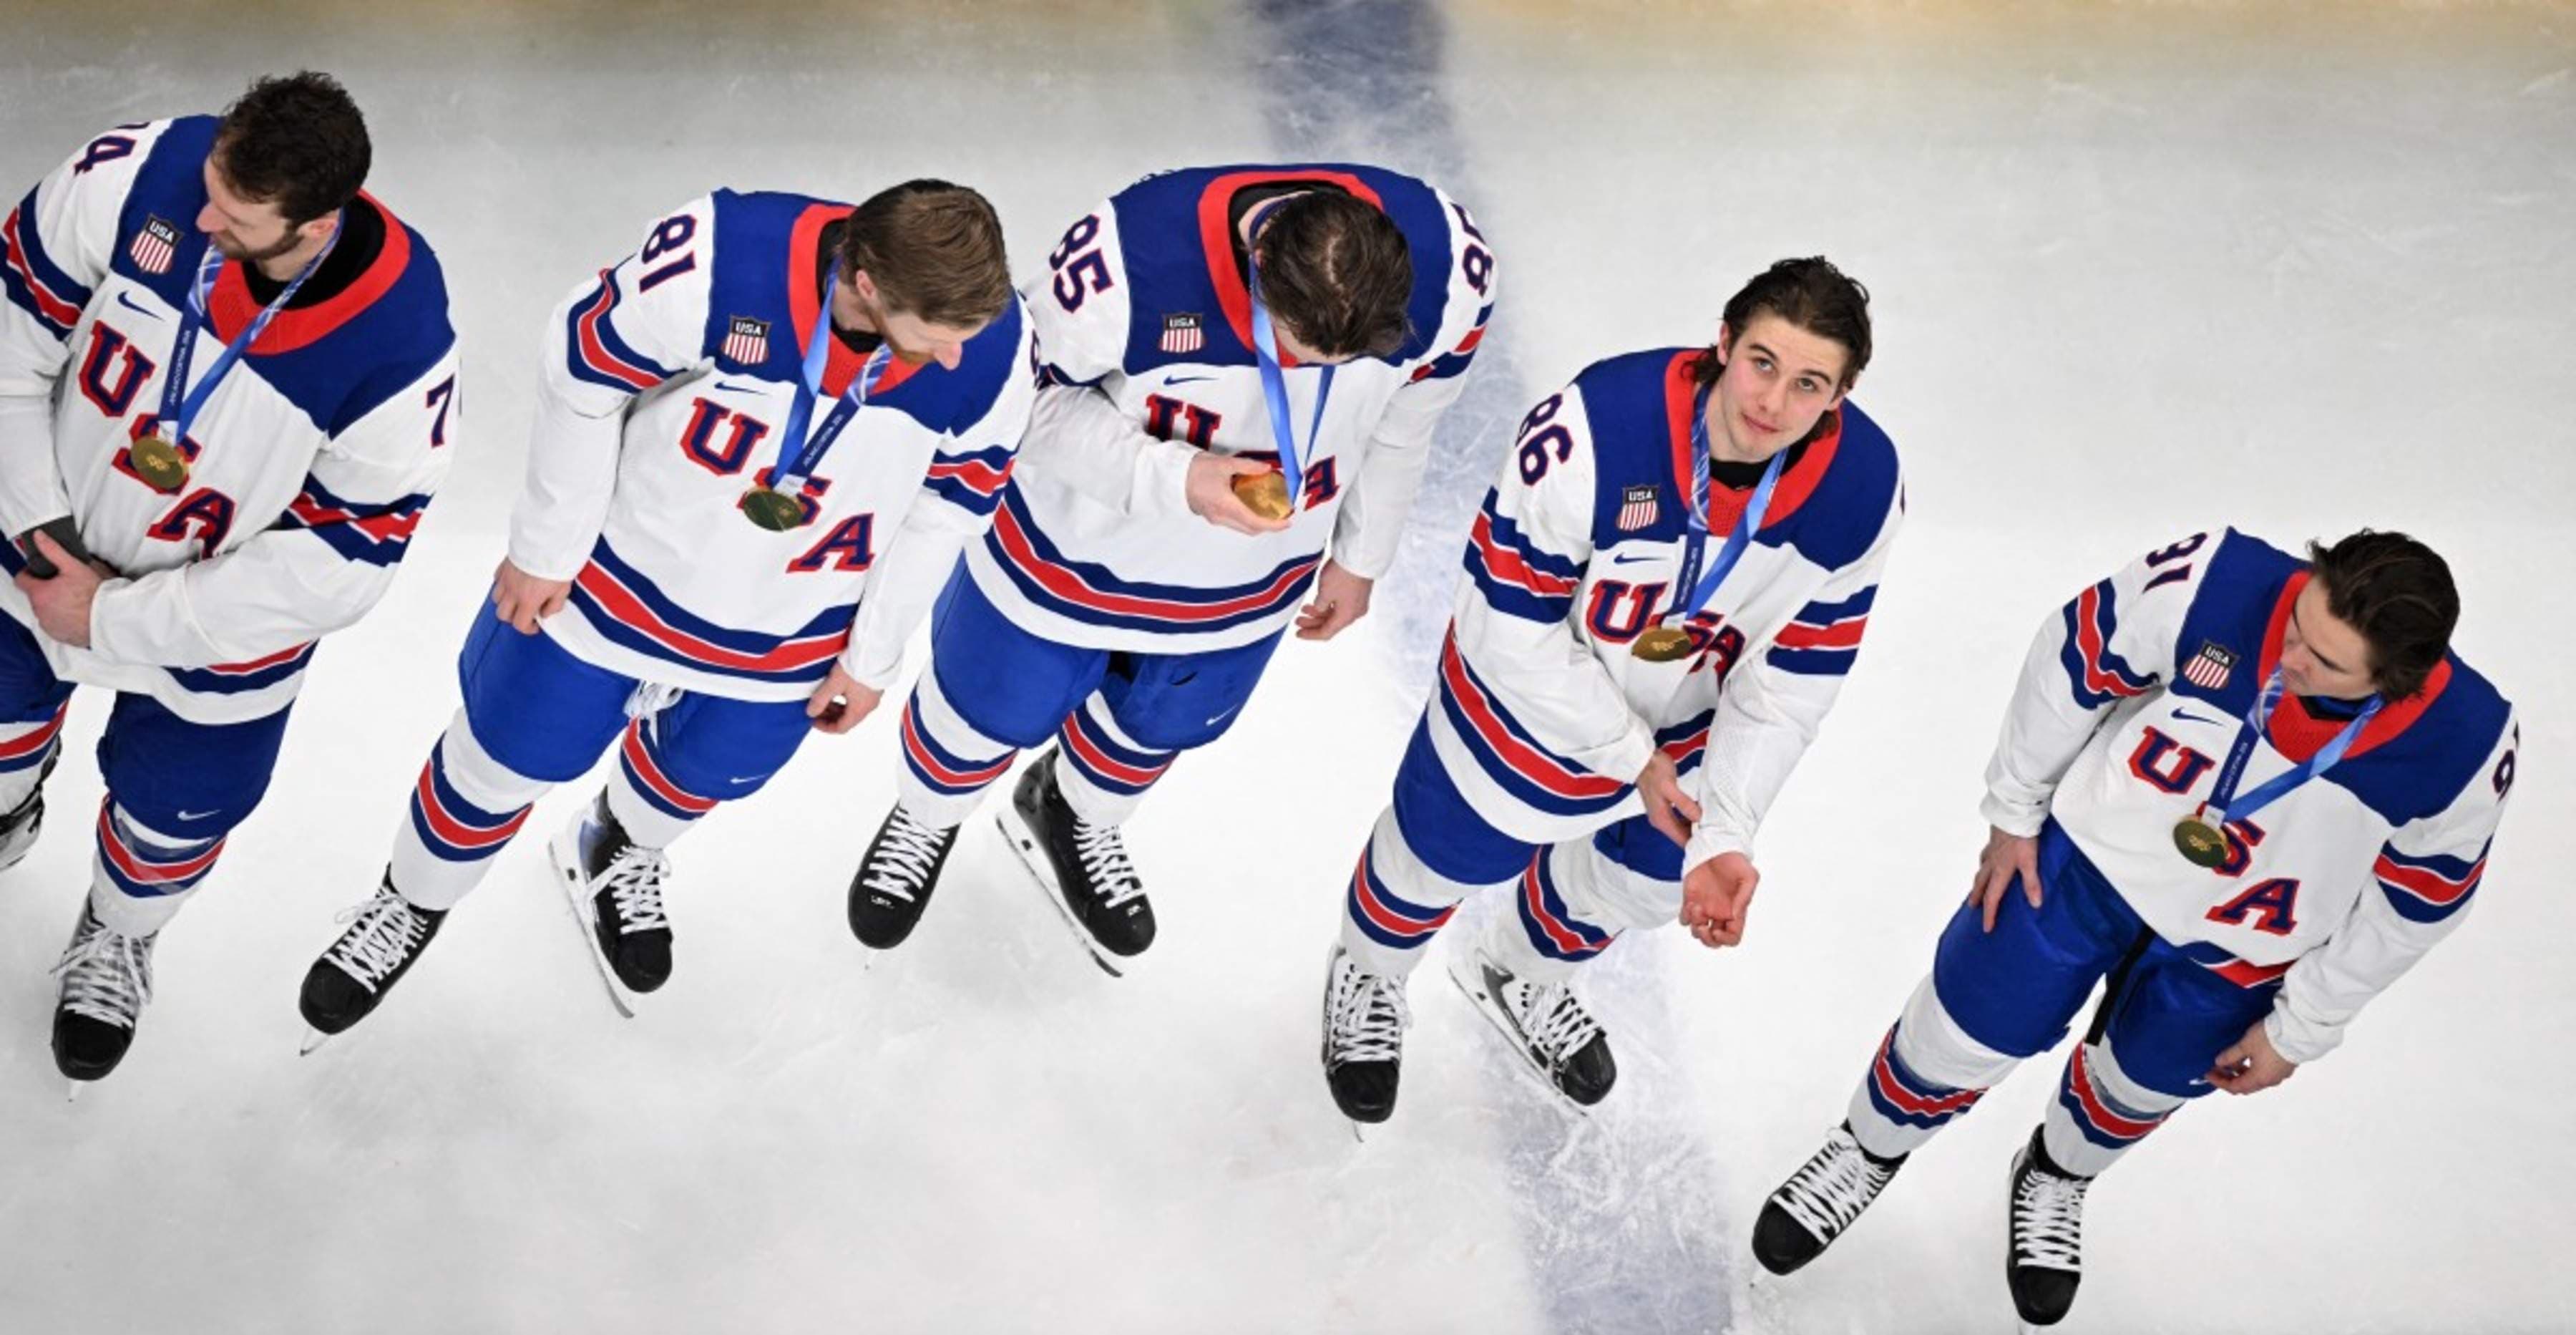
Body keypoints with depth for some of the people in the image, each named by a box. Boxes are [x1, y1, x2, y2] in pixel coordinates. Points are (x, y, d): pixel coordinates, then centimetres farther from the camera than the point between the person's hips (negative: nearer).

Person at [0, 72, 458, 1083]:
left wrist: (113, 619, -22)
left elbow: (333, 568, -26)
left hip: (226, 613, -2)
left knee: (173, 812, 20)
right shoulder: (140, 177, -31)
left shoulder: (400, 348, -35)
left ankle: (117, 939, 56)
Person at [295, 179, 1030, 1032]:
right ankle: (414, 903, 49)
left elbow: (950, 502, -8)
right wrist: (544, 549, -8)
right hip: (618, 566, -2)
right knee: (510, 754, 18)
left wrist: (872, 656, 3)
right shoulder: (717, 262, -37)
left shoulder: (991, 351, -27)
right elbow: (585, 371, -19)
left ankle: (618, 856, 63)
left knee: (705, 770, 26)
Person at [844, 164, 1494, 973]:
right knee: (994, 708, 22)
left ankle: (1073, 818, 63)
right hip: (1080, 536, -3)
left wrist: (1360, 557, 7)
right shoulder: (1122, 264, -41)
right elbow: (1039, 403, -21)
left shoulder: (1449, 268, -29)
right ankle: (925, 819, 57)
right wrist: (1174, 477, -36)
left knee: (1164, 722, 28)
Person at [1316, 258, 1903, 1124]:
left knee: (1647, 882, 28)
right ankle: (1367, 978, 58)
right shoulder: (1591, 432, -40)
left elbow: (1794, 676, -14)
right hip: (1528, 696, -4)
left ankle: (1516, 973, 63)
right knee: (1443, 856, 21)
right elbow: (1512, 623, -27)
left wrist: (1725, 836, -18)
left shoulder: (1862, 488, -26)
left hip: (1688, 722, 4)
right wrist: (1629, 757, -19)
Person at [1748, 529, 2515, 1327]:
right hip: (2091, 852, 0)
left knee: (2137, 1086, 22)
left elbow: (2414, 904, -12)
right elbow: (2072, 662, -15)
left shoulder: (2465, 748, -31)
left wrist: (2300, 1031, -1)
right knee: (1964, 1036, 9)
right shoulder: (2216, 585, -35)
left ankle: (2055, 1180, 57)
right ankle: (1868, 1153, 42)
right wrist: (2015, 814, -4)